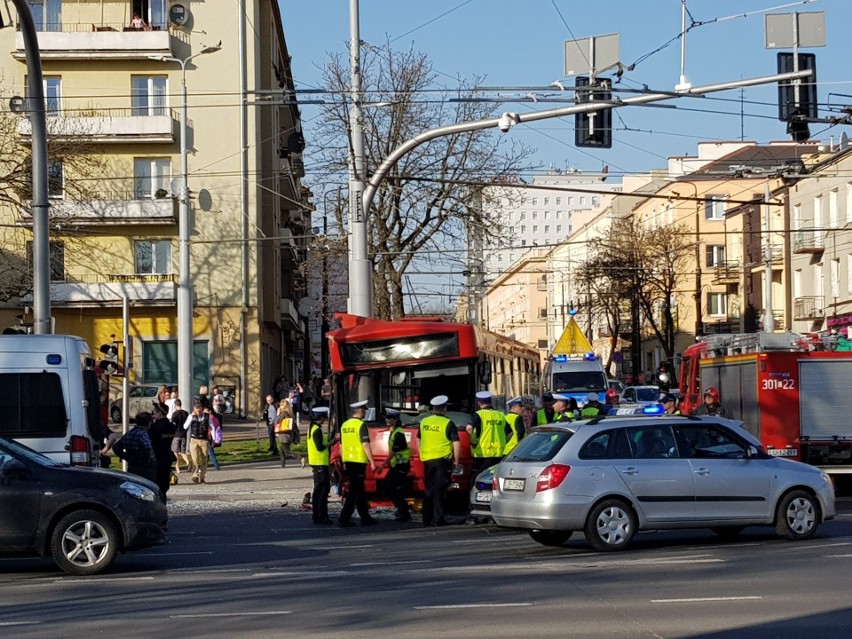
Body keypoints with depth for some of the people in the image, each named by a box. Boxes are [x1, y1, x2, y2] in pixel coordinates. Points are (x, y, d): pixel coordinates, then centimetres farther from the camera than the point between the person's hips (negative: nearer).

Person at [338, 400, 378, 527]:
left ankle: (365, 517, 20)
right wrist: (372, 462, -12)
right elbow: (365, 445, -16)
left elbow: (341, 446, 16)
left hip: (348, 462, 8)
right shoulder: (361, 425, -11)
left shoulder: (344, 425, 12)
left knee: (359, 489, 15)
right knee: (354, 491, -5)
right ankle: (344, 518, -9)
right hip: (359, 461, -8)